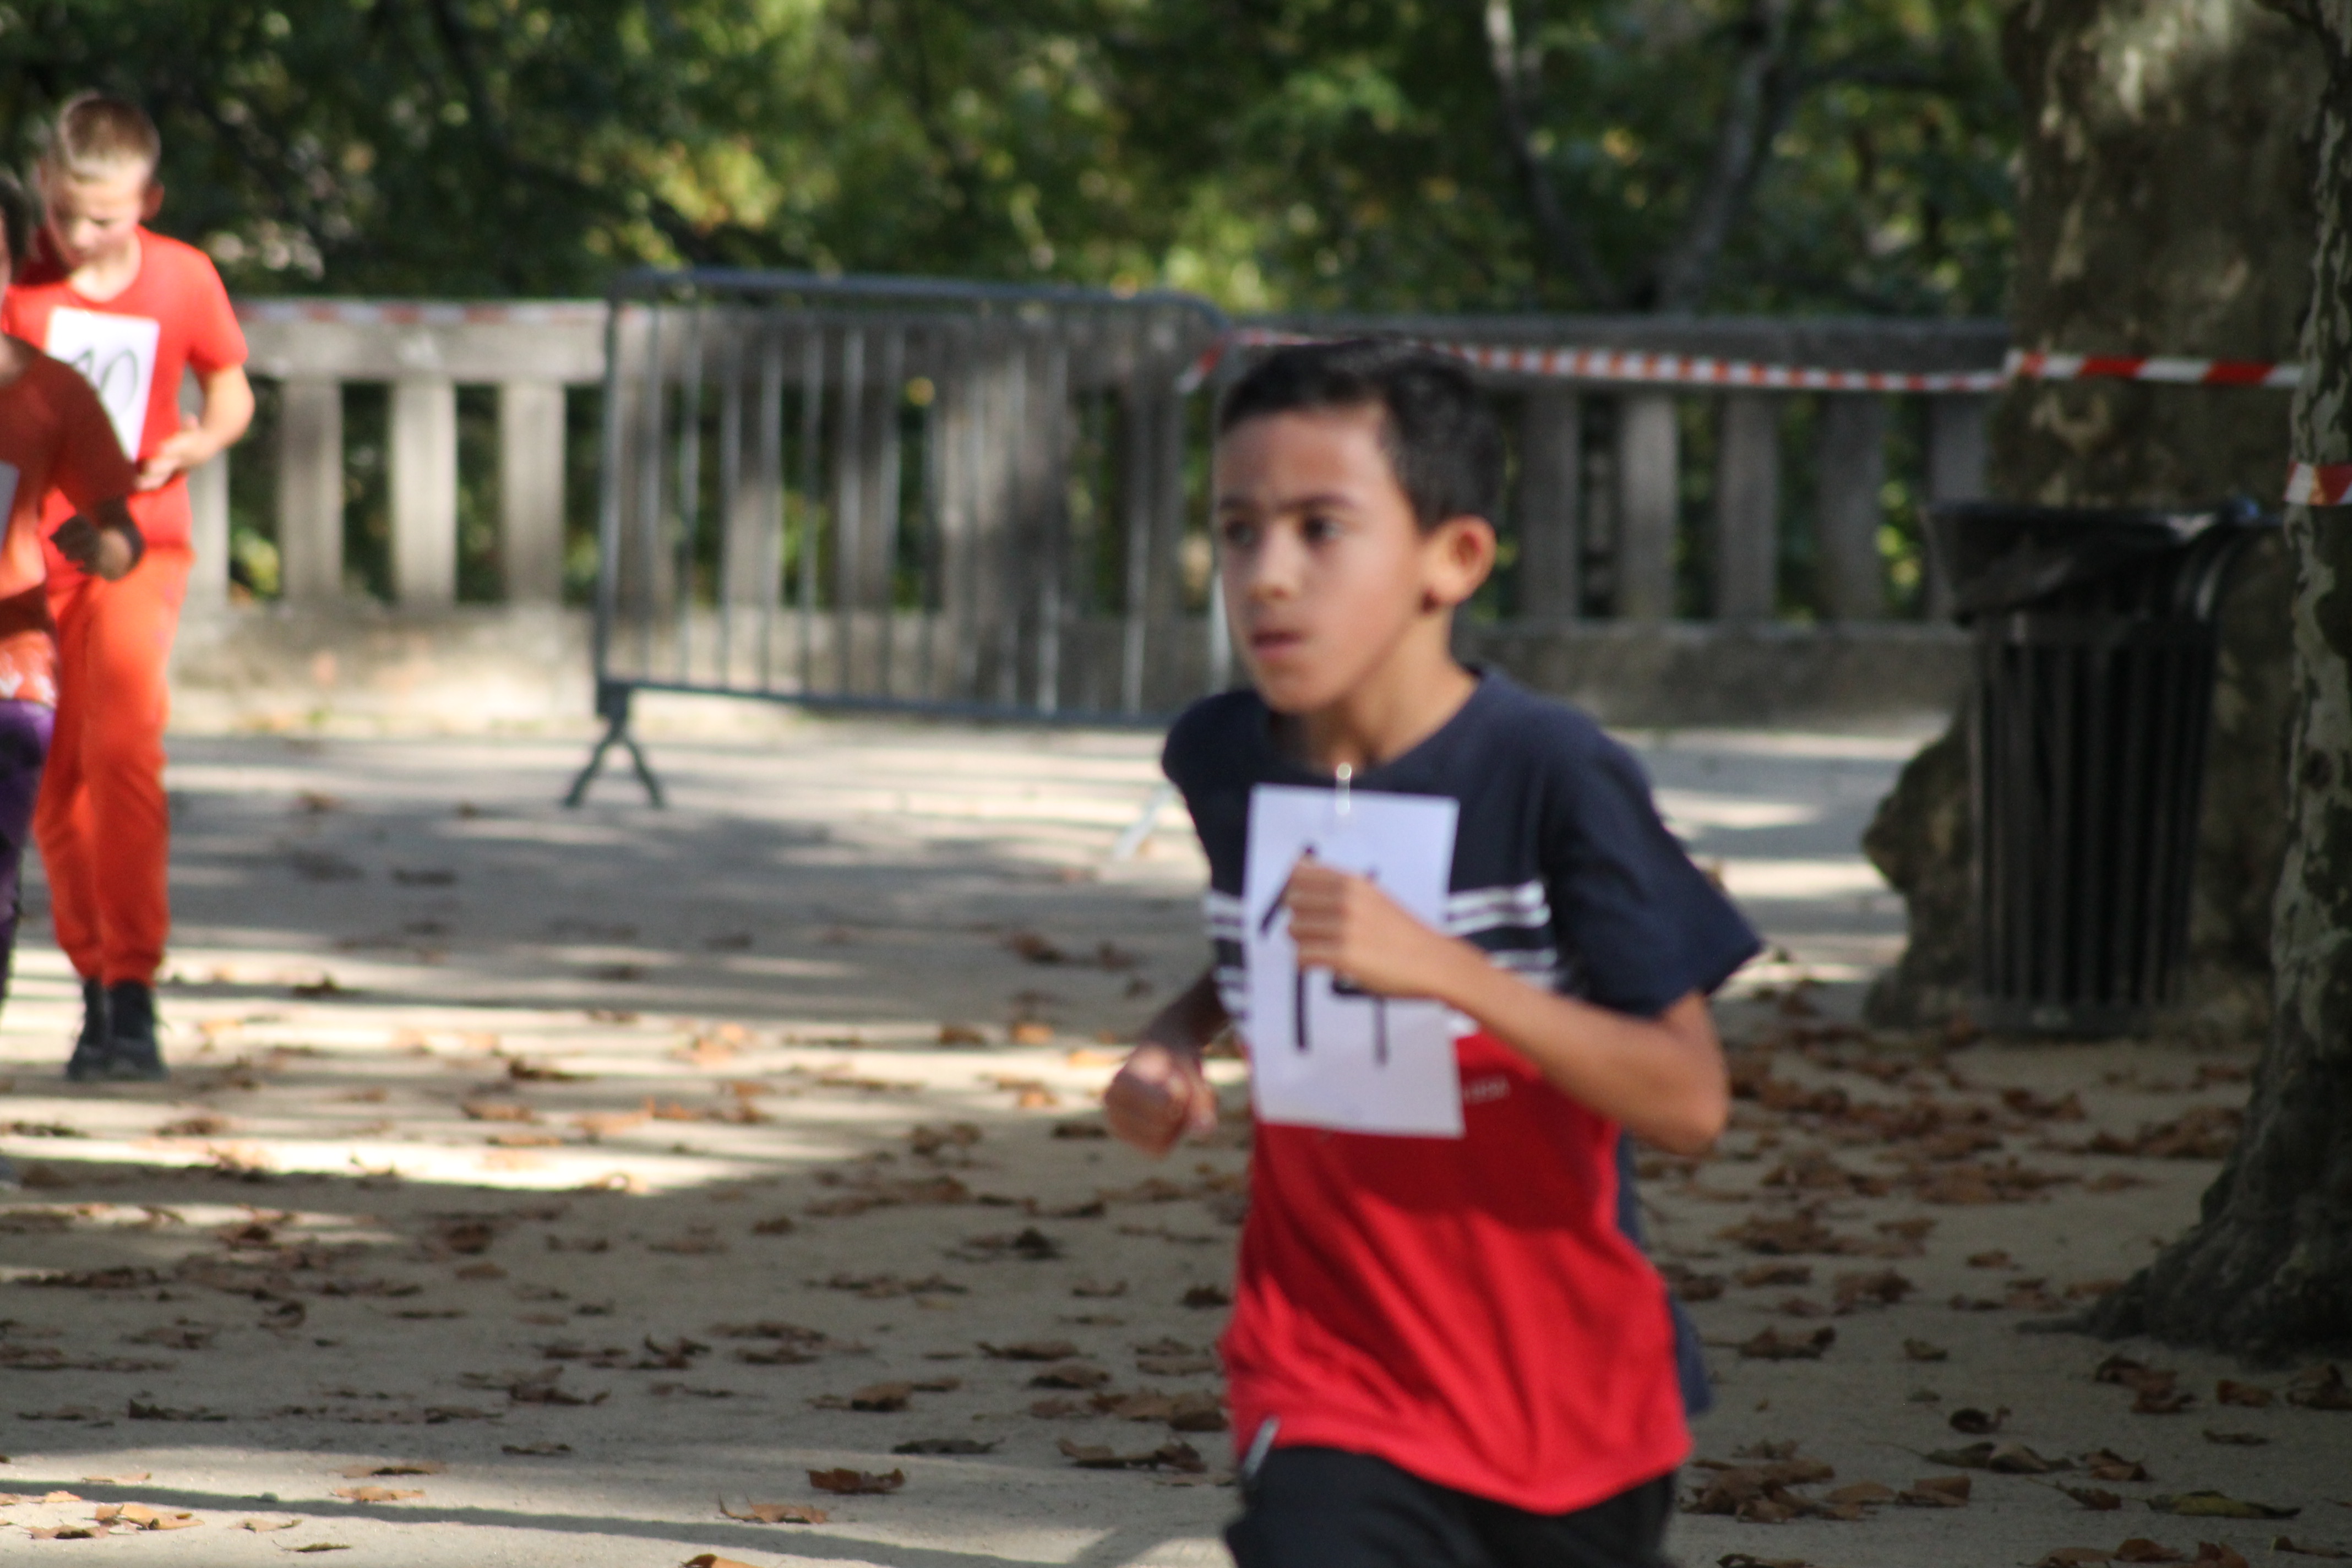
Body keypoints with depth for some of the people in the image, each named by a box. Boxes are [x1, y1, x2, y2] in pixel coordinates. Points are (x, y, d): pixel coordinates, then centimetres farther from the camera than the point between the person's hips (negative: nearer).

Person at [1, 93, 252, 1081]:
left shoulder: (185, 279, -2)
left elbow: (230, 387, 11)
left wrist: (199, 442, -9)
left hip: (134, 543, -2)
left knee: (121, 740, -20)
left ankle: (133, 993, -18)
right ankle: (96, 987, 18)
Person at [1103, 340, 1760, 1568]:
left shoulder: (1552, 776, -17)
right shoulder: (1220, 762, -3)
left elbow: (1691, 1100, -21)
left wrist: (1445, 971, -32)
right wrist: (1173, 1042, -1)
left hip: (1571, 1404, -1)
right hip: (1334, 1397, 2)